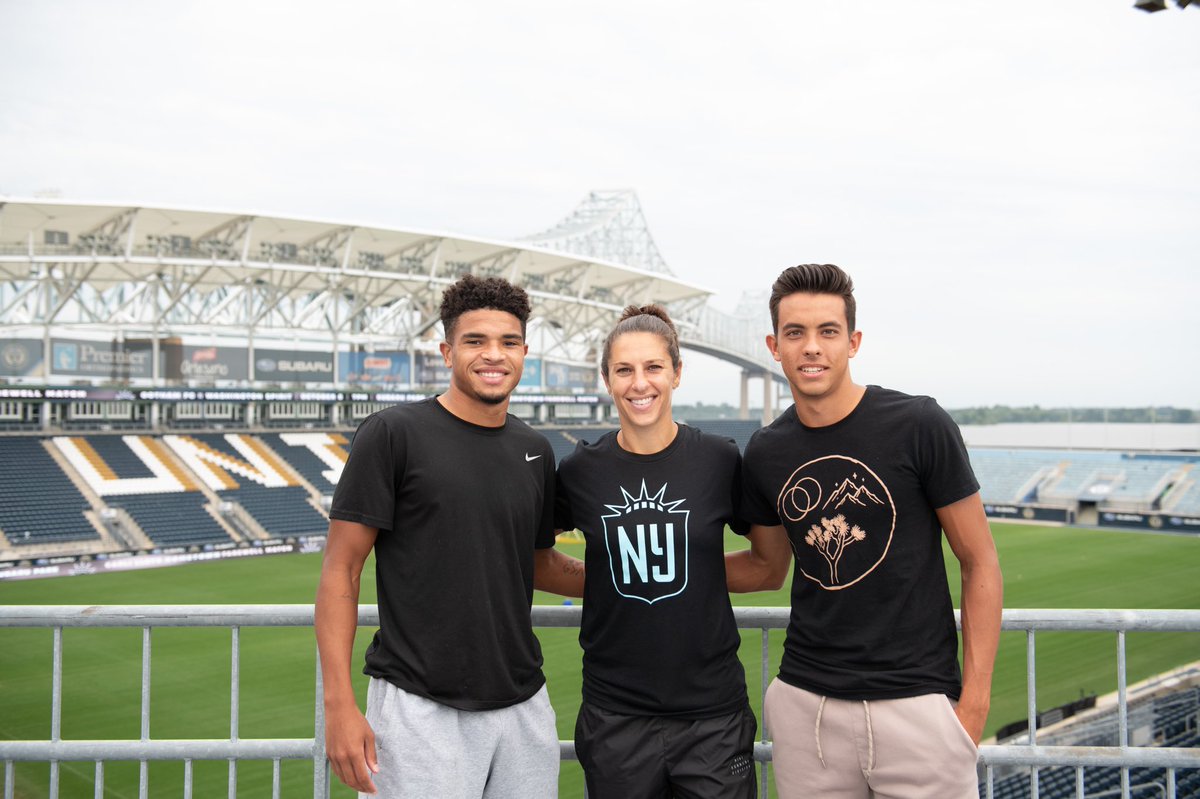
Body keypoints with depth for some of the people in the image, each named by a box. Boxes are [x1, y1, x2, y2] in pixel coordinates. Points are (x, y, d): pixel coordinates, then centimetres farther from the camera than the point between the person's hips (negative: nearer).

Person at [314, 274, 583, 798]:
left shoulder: (534, 451, 8)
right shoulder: (393, 433, -8)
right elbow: (340, 570, -8)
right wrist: (339, 704, -14)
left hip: (524, 705, 5)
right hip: (421, 709, -5)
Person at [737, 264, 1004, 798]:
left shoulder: (919, 427, -8)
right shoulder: (765, 454, 3)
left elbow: (980, 562, -3)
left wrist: (974, 698, -8)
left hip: (917, 701, -3)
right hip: (806, 704, 3)